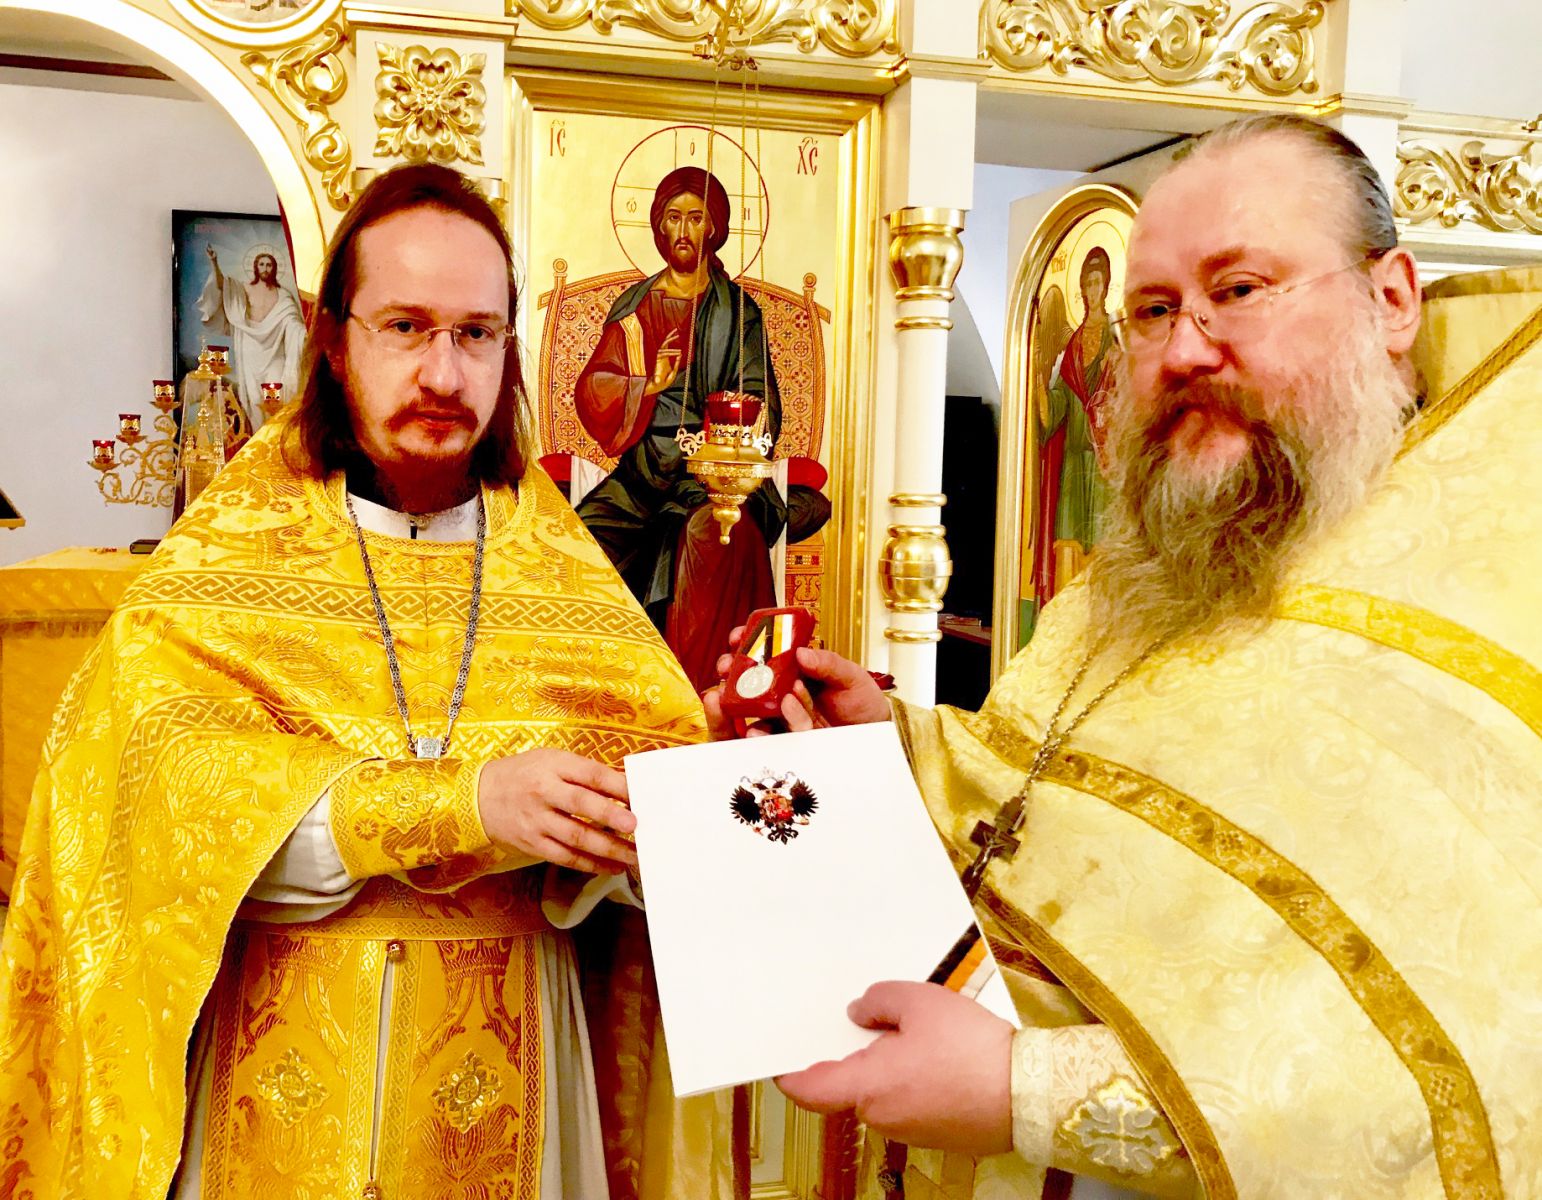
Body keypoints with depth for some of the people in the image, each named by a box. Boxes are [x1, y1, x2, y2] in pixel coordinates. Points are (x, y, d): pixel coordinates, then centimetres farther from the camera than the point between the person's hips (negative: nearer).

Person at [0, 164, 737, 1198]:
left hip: (505, 1055, 2)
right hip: (279, 1063, -1)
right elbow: (174, 803, -19)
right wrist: (461, 804, -31)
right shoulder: (221, 563, -6)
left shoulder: (565, 575, -1)